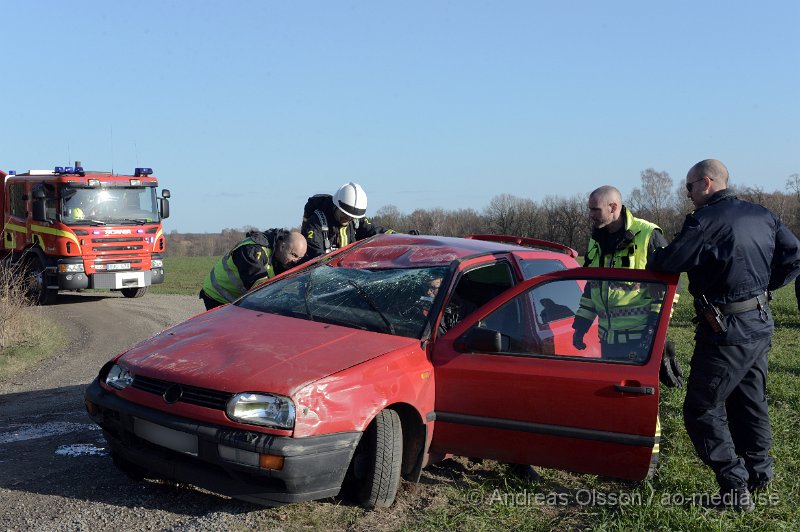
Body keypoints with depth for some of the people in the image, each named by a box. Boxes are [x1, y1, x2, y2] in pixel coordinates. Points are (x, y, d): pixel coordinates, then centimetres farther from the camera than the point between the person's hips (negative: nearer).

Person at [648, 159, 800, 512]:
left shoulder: (706, 220, -18)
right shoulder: (762, 216, 7)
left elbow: (668, 263, -16)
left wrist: (651, 261, 5)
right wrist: (763, 285, 14)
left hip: (727, 330, -9)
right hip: (760, 323, 9)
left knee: (702, 410, 0)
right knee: (750, 402, 22)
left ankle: (735, 488, 2)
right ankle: (758, 472, 33)